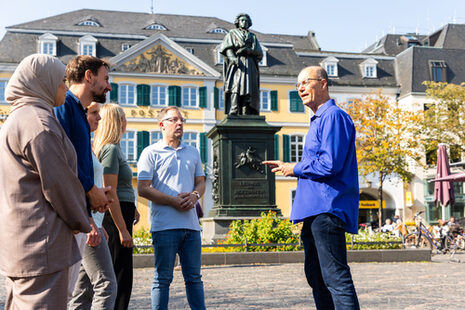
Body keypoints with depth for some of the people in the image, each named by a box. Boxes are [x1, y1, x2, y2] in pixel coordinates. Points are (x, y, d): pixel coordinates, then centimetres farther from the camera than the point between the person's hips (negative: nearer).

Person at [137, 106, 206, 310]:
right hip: (165, 225, -5)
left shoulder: (192, 152, 18)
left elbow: (201, 182, 20)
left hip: (191, 224, 5)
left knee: (194, 277, 10)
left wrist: (194, 196, -4)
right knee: (163, 277, 1)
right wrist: (173, 200, -15)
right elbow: (143, 189, -6)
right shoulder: (151, 153, 1)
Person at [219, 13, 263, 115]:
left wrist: (247, 50, -9)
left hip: (249, 66, 3)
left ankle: (246, 114, -15)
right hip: (236, 65, -3)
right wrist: (232, 57, -19)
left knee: (249, 91, -10)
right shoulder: (232, 34, 20)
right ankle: (232, 114, -28)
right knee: (235, 88, -19)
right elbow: (226, 48, 2)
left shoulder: (253, 37, 26)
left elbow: (259, 52, 11)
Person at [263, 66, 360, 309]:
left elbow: (329, 164, -21)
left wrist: (295, 169, -7)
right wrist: (288, 167, 17)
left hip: (328, 209, -11)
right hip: (315, 211, 11)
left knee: (335, 276, -12)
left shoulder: (333, 116, -10)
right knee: (316, 275, 16)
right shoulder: (318, 120, 23)